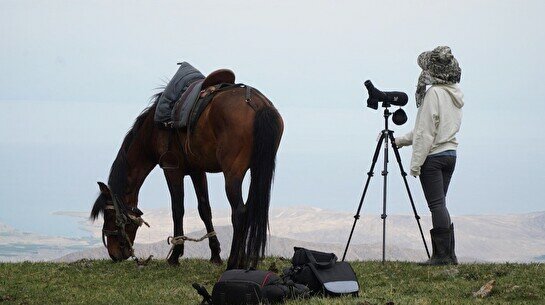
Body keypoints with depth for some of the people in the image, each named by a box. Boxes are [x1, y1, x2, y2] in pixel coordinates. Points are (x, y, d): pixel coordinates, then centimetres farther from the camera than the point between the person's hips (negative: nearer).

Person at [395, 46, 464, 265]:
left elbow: (426, 132, -16)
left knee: (436, 204, -6)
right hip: (451, 154, 8)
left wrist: (416, 162, -13)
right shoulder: (455, 94, 13)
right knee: (440, 204, 12)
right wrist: (401, 140, 24)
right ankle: (449, 255, 10)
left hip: (433, 156, -8)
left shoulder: (434, 93, -14)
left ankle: (442, 255, -6)